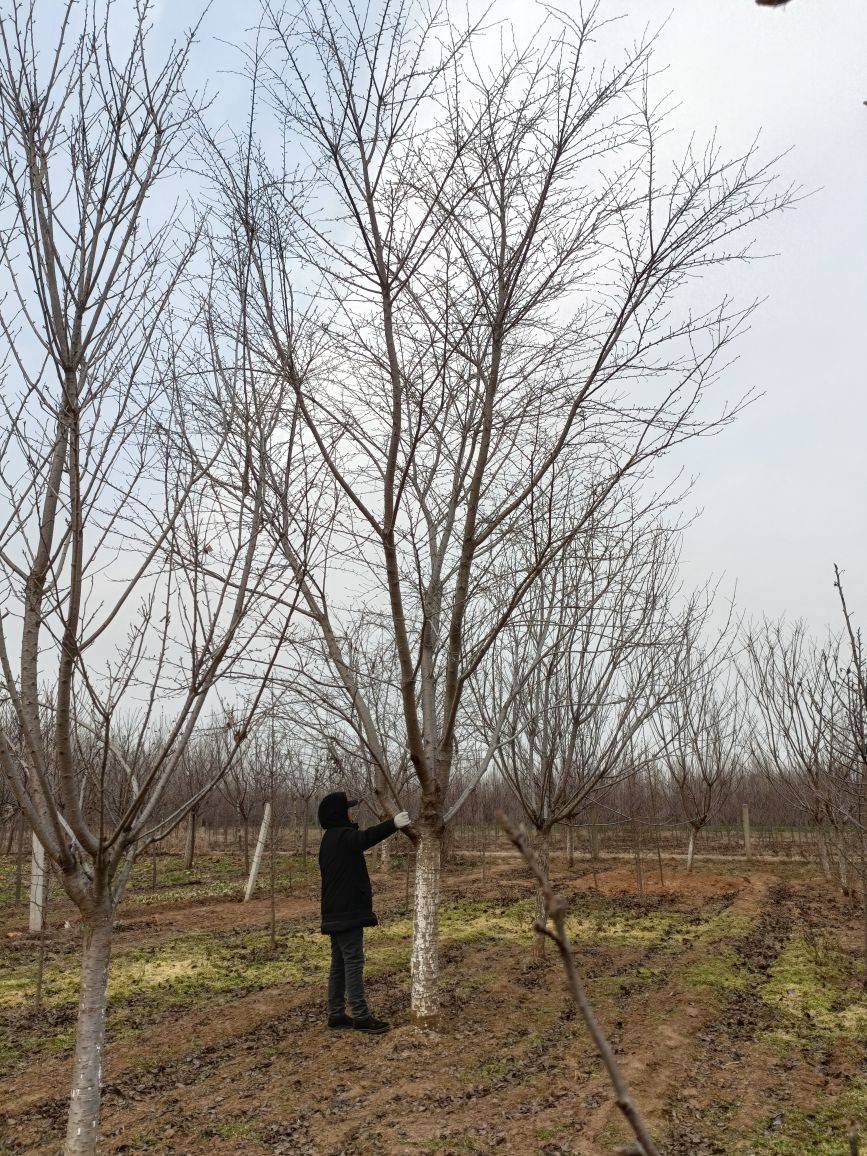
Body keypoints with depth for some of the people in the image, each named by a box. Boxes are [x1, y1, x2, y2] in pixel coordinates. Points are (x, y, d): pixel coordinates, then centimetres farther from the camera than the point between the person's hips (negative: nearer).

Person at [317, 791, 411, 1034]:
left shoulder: (330, 839, 17)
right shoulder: (342, 836, -15)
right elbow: (366, 838, -37)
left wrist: (362, 888, 22)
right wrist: (393, 824, -45)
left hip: (336, 913, 10)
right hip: (348, 913, -10)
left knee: (339, 964, 13)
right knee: (354, 963, -6)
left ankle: (336, 1014, 18)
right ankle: (361, 1016, -3)